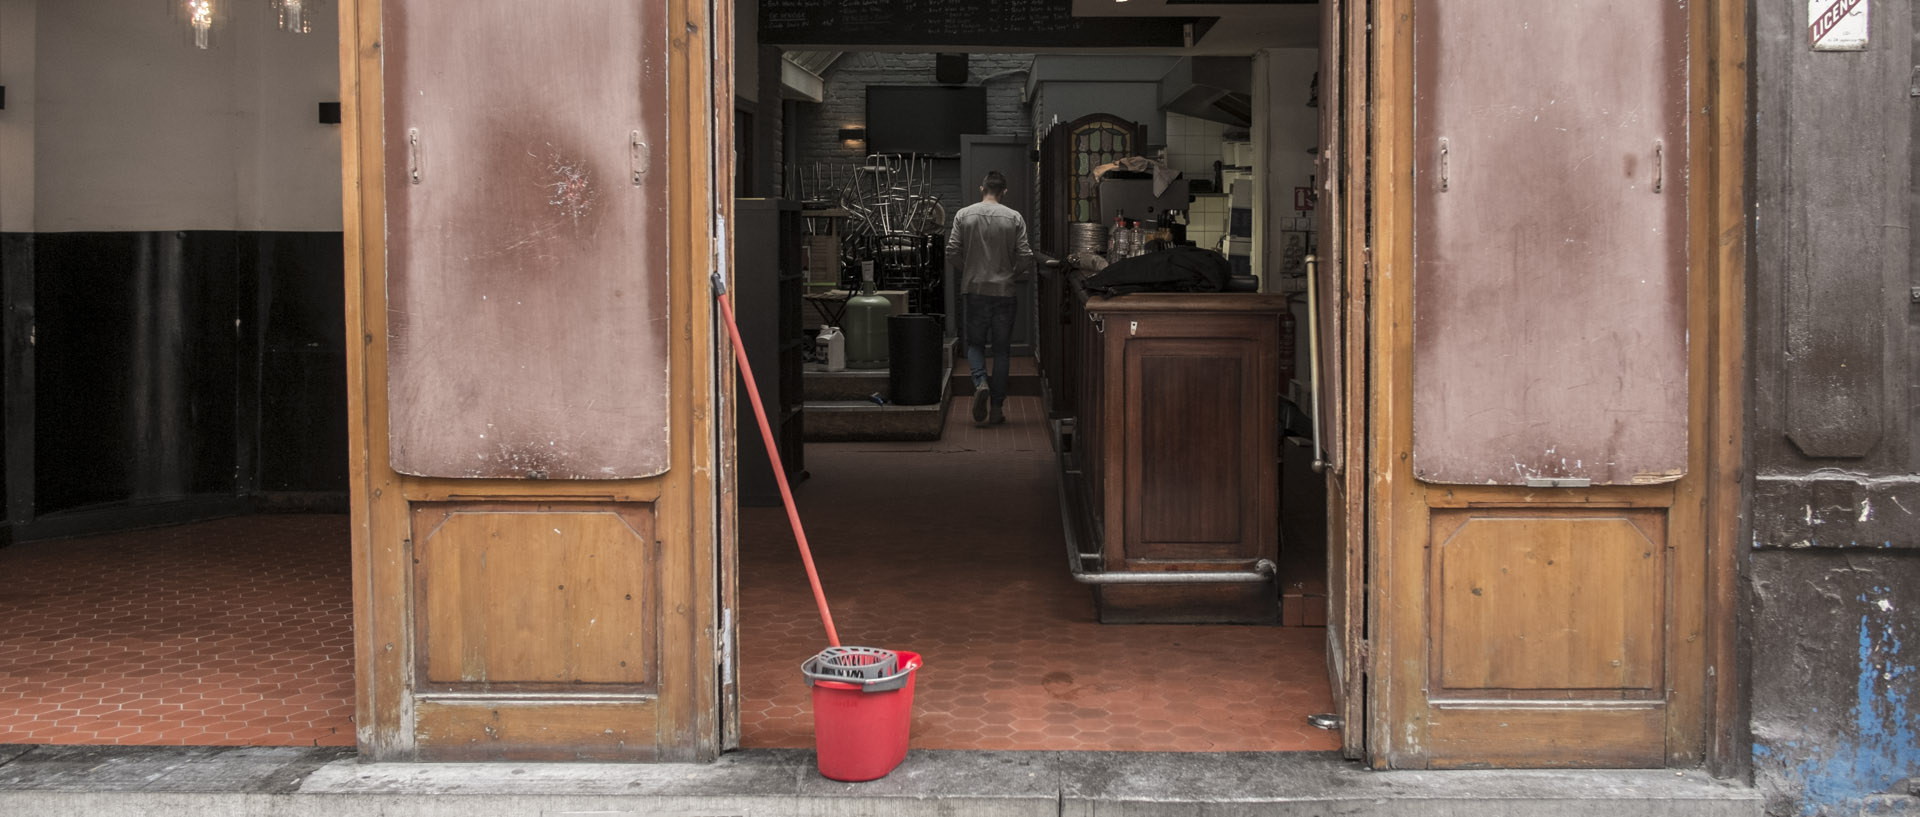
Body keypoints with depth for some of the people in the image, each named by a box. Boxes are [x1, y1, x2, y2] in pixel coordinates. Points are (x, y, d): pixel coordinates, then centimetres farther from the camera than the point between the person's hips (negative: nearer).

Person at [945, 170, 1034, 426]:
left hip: (974, 290, 0)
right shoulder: (1014, 218, -3)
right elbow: (1025, 256, -6)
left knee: (975, 344, 14)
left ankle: (980, 382, -16)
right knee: (1001, 349, 8)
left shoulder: (963, 215, -1)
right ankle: (996, 408, 8)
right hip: (1004, 290, 0)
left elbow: (952, 252, -3)